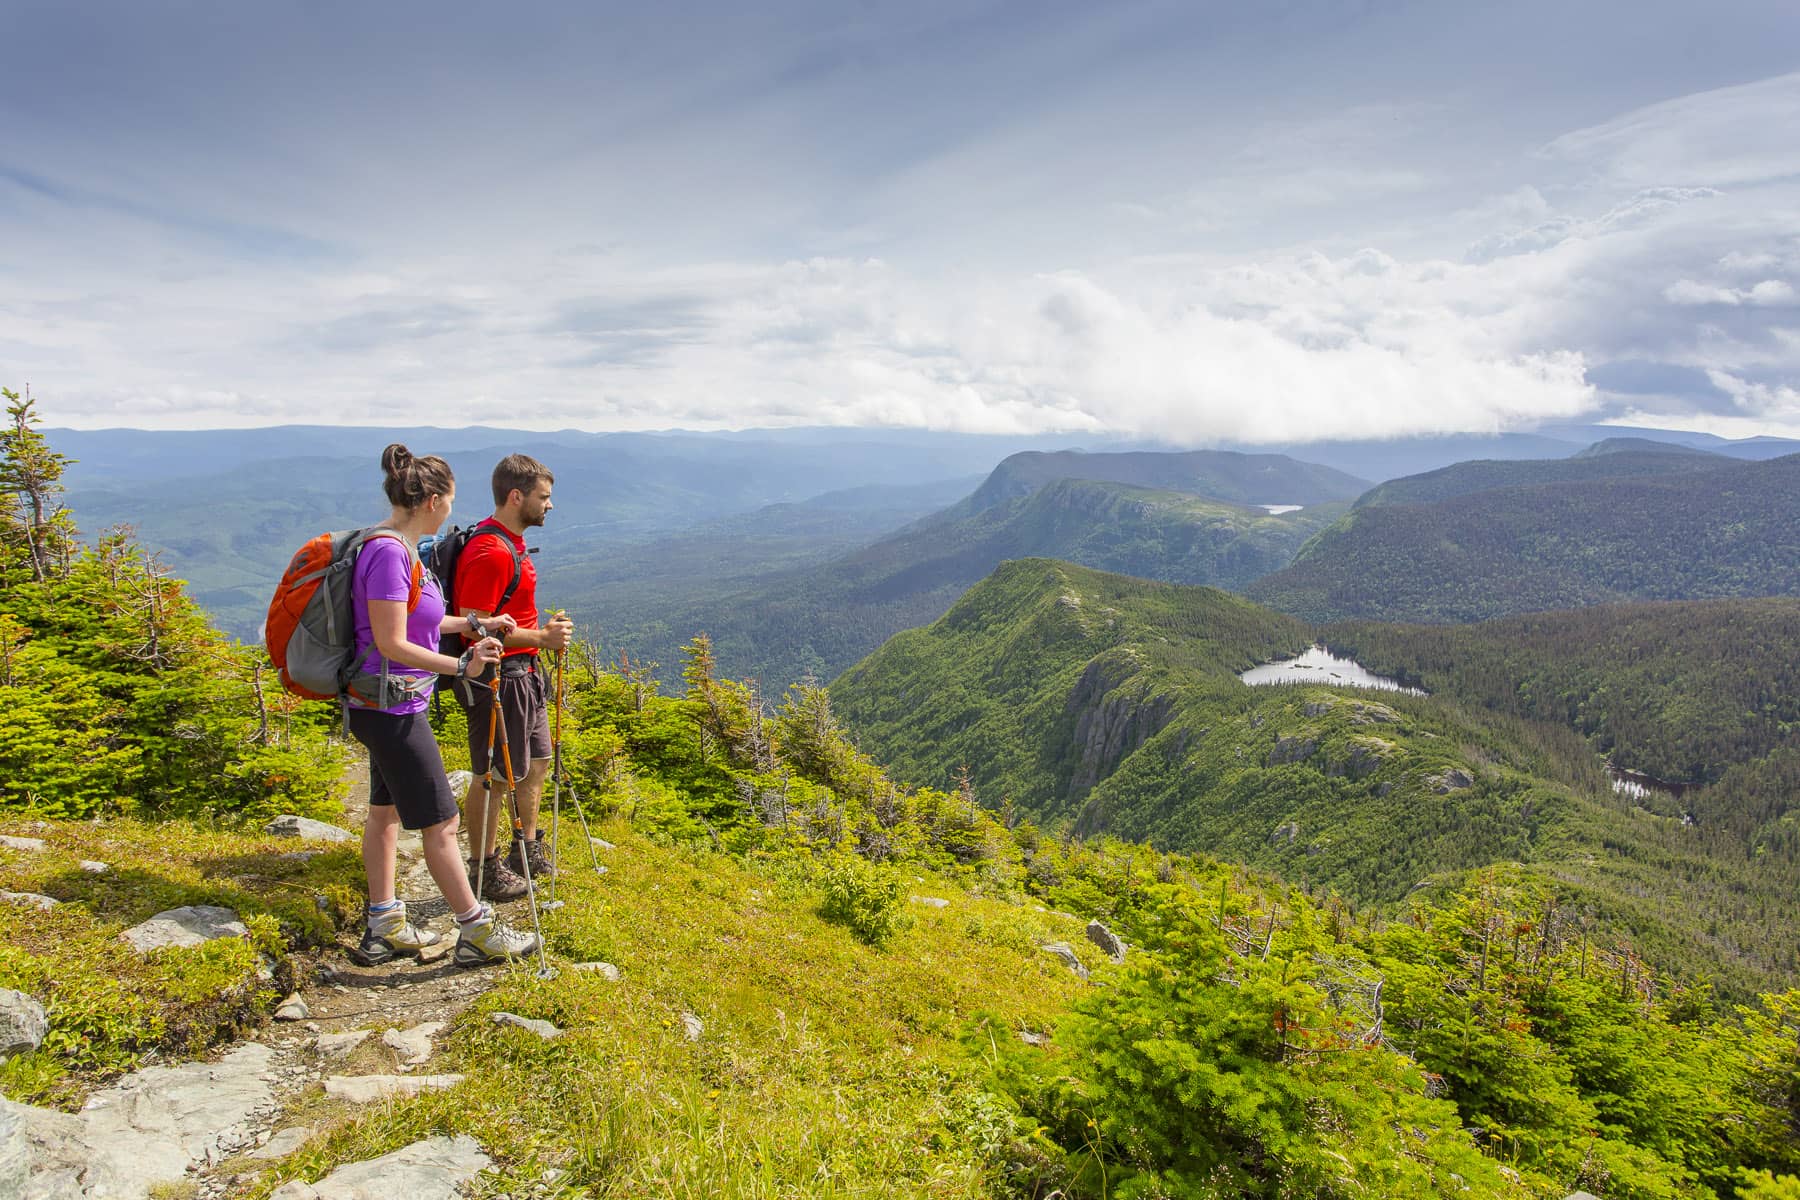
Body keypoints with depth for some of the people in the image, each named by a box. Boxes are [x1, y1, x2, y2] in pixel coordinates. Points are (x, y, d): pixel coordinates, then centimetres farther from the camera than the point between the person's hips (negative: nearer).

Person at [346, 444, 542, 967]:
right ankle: (478, 933, 10)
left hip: (381, 705, 11)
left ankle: (384, 929, 29)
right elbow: (392, 643, -24)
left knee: (385, 810, 17)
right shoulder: (389, 552, -22)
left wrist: (473, 624, 21)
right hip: (391, 707, -11)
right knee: (440, 823, -1)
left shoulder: (399, 547, 8)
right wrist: (461, 665, -27)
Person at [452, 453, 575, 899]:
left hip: (523, 673, 10)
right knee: (493, 776, 3)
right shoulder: (489, 553, -22)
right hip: (496, 679, -10)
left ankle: (528, 850, 34)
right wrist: (541, 638, -21)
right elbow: (475, 627, -25)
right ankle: (484, 869, 18)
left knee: (537, 760, 19)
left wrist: (544, 630, 11)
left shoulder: (512, 543, 11)